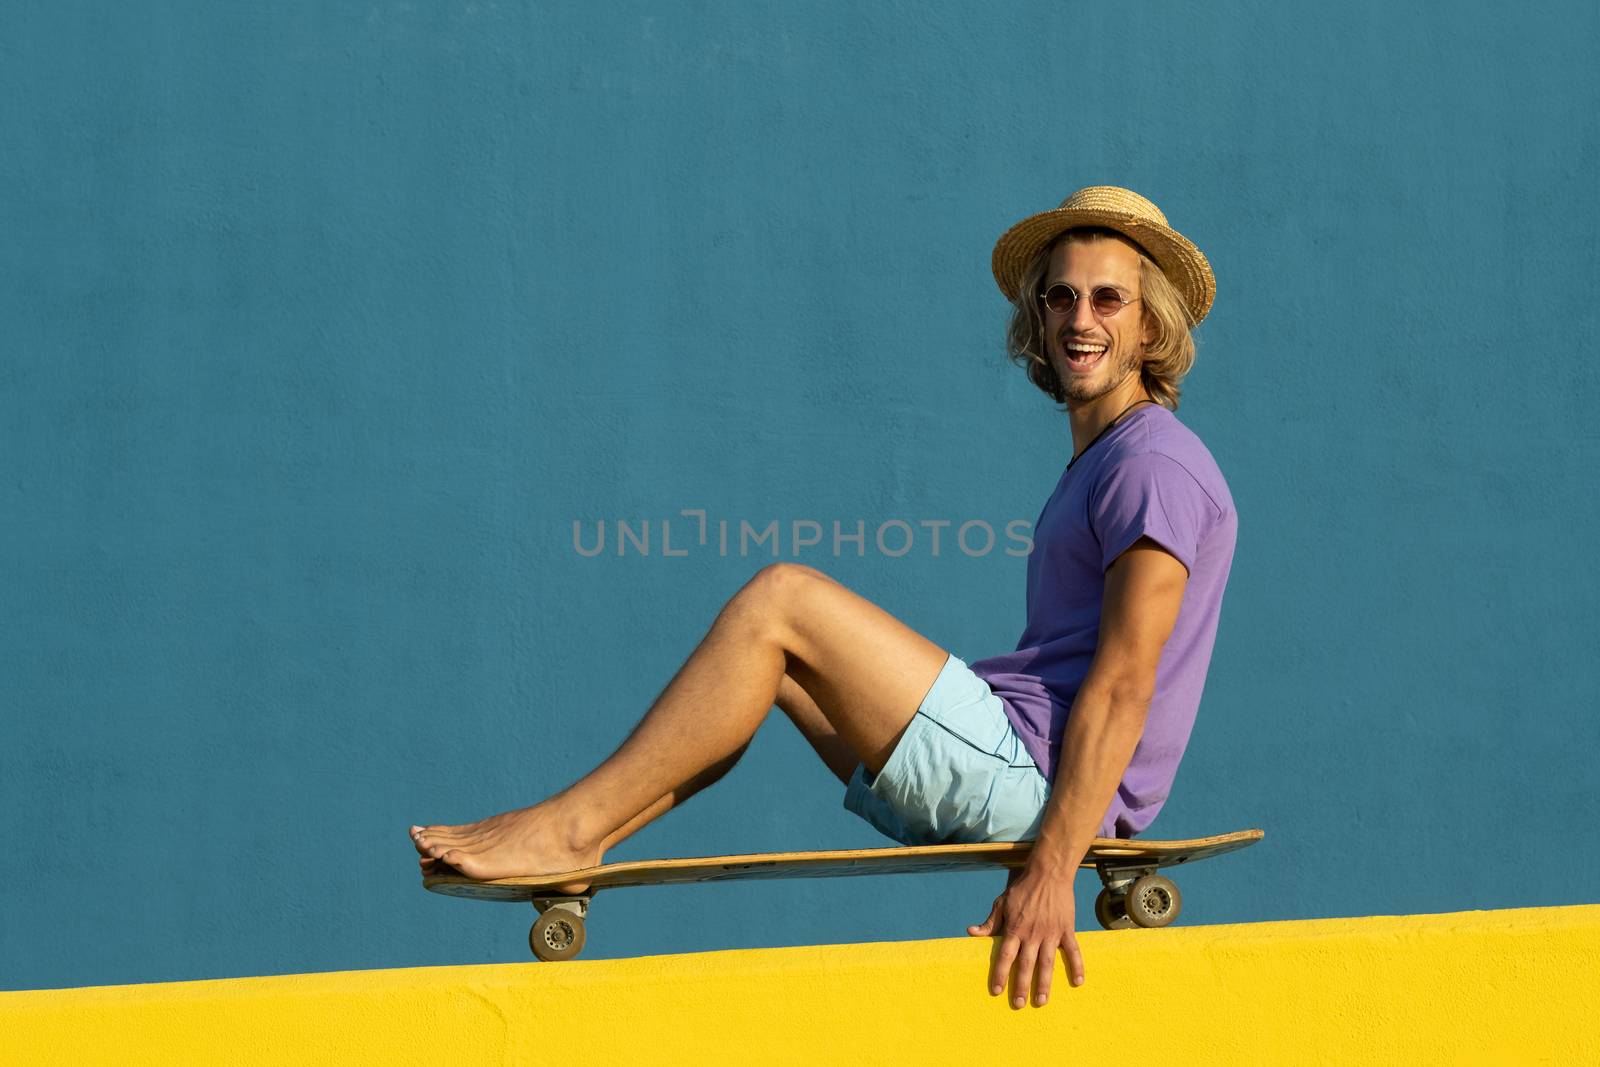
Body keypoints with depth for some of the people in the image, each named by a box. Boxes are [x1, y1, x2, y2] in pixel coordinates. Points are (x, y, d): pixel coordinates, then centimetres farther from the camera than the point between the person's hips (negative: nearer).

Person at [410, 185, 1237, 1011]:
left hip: (1038, 777, -10)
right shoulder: (1094, 468, 23)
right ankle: (573, 845, 5)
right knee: (765, 649, 15)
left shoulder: (1155, 466, -10)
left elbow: (1123, 686, -20)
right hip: (1003, 787, 10)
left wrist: (1051, 870, -28)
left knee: (779, 601, -16)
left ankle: (569, 824, -11)